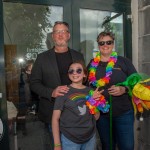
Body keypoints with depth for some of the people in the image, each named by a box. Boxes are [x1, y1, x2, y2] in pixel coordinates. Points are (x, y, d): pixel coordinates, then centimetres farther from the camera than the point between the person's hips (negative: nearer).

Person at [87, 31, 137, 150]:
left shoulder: (123, 61, -2)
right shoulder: (93, 64, 4)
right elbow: (88, 84, 12)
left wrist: (124, 89, -19)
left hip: (124, 113, -2)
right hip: (101, 113, 2)